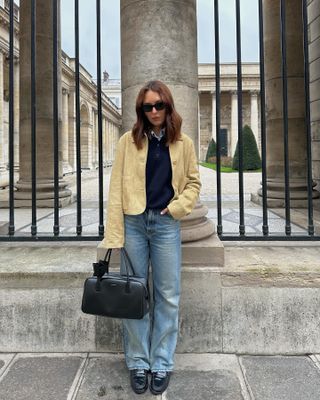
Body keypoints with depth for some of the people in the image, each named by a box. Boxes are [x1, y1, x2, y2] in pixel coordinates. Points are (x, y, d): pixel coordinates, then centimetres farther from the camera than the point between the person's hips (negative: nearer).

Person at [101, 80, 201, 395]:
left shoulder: (183, 143, 5)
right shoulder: (129, 141, 2)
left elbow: (193, 182, 12)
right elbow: (116, 187, -2)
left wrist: (178, 207, -6)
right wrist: (114, 234, -8)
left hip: (166, 225, 1)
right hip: (133, 223, 0)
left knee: (167, 296, 6)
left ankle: (162, 364, 22)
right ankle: (137, 363, 23)